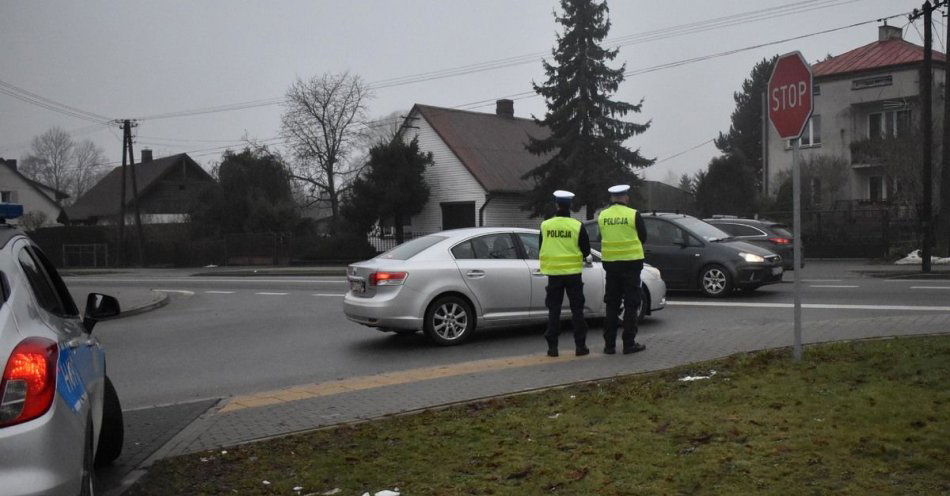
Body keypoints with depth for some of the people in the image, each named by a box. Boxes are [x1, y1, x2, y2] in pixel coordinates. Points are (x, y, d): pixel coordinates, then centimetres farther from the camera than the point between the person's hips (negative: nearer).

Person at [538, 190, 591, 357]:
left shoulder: (545, 225, -4)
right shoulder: (577, 226, -9)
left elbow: (542, 248, 8)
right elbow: (586, 251, -2)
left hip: (553, 273, 1)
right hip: (573, 272, -1)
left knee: (554, 310, 7)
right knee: (577, 309, 7)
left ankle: (552, 347, 5)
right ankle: (580, 346, 8)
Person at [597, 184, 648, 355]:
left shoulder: (602, 216, 0)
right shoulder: (633, 215, -9)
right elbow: (643, 238, 1)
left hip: (610, 262, 3)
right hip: (631, 262, -3)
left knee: (611, 304, 10)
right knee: (631, 304, 4)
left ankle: (609, 344, 10)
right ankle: (629, 343, 3)